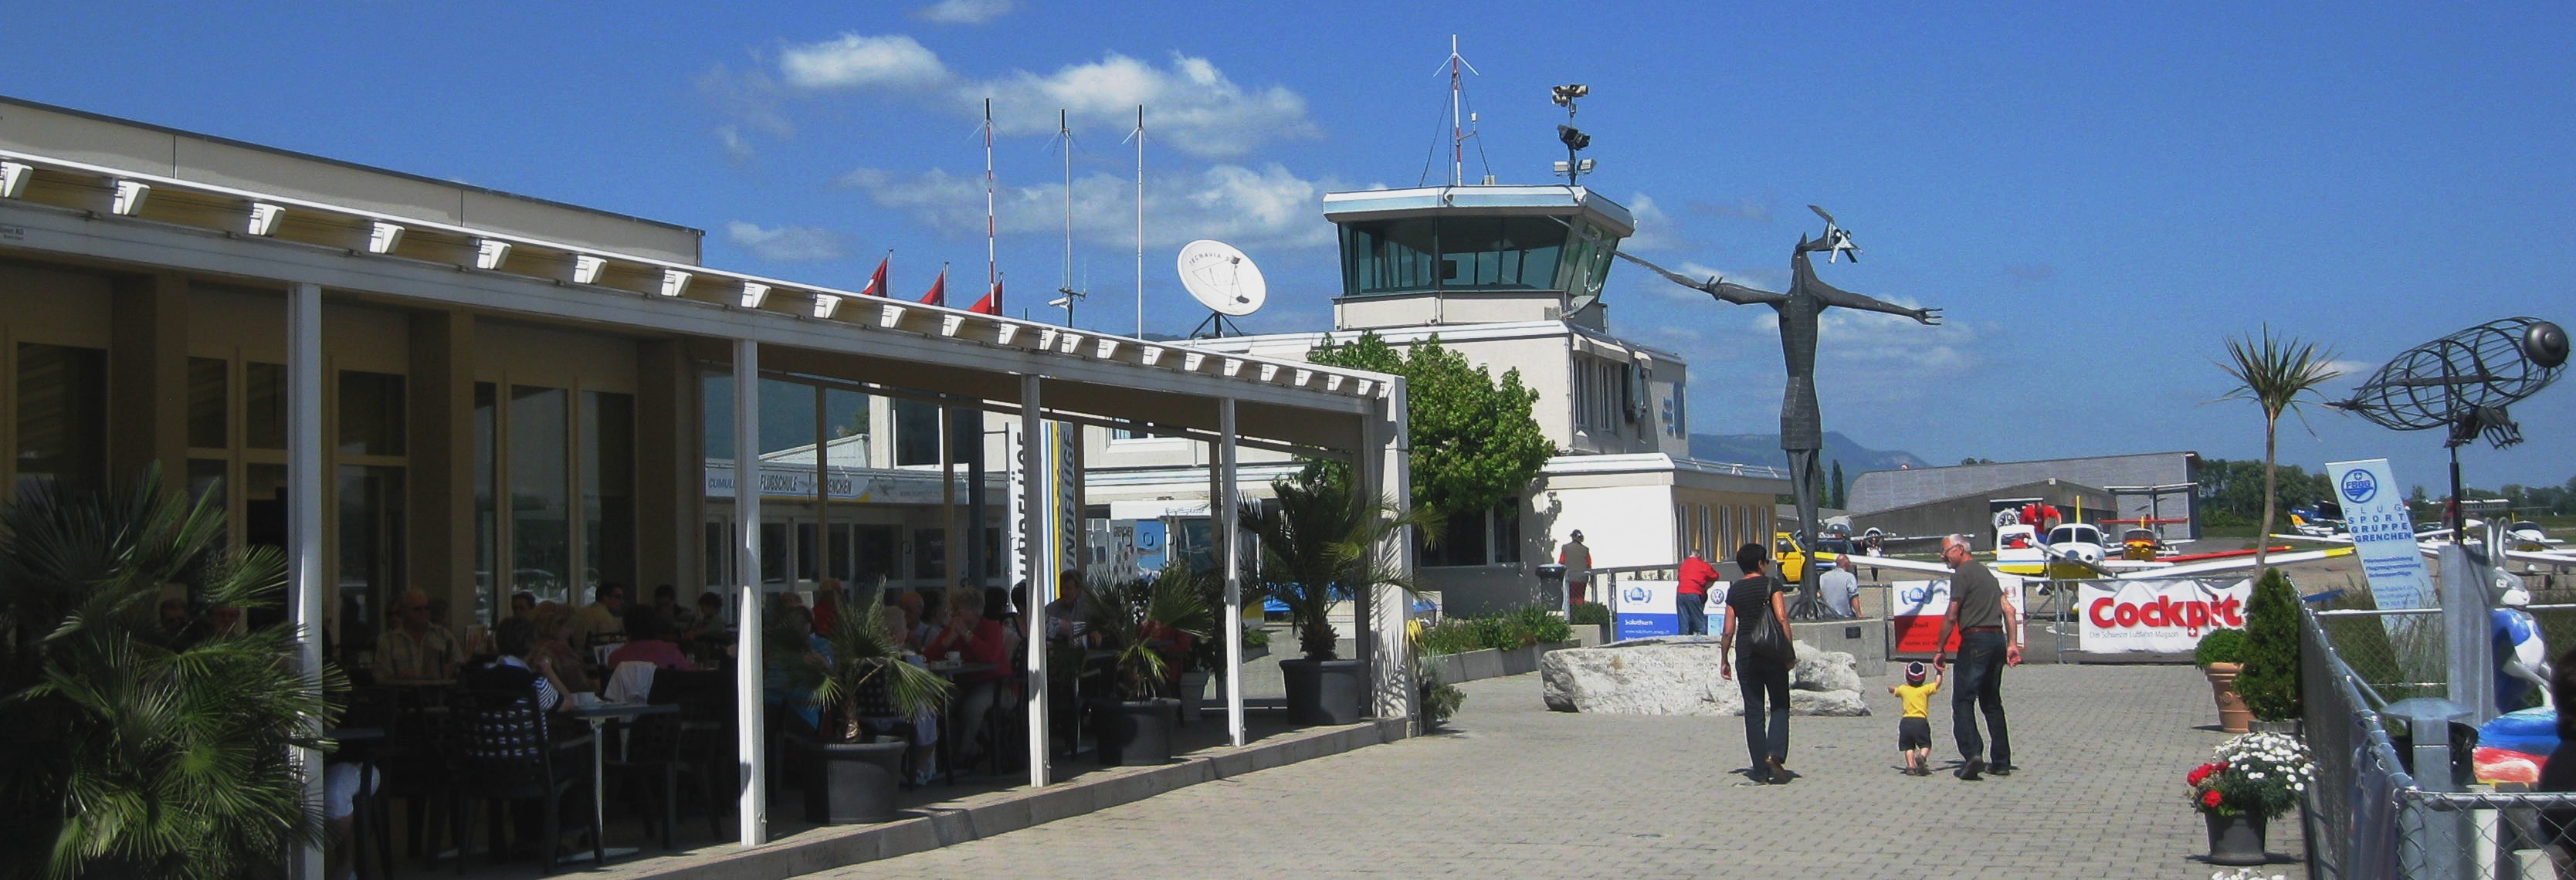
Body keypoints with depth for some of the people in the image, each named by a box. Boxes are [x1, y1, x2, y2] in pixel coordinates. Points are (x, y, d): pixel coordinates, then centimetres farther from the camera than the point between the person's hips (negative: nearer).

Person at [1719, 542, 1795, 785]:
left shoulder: (1734, 591, 6)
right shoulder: (1772, 584, -3)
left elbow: (1728, 631, 4)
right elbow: (1781, 618, -13)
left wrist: (1724, 661, 12)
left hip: (1746, 655, 2)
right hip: (1772, 653, -2)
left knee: (1754, 712, 5)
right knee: (1779, 707, 9)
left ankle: (1761, 770, 4)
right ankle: (1775, 754, -14)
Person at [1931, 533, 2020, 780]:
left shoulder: (1962, 574, -6)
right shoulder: (1986, 572, 21)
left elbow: (1951, 617, -10)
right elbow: (2008, 611, 16)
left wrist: (1940, 650, -4)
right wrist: (2013, 644, 13)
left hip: (1975, 641, -8)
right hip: (1998, 639, 8)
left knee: (1963, 701, -9)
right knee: (1992, 702, 14)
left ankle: (1972, 753, -24)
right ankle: (2002, 762, 13)